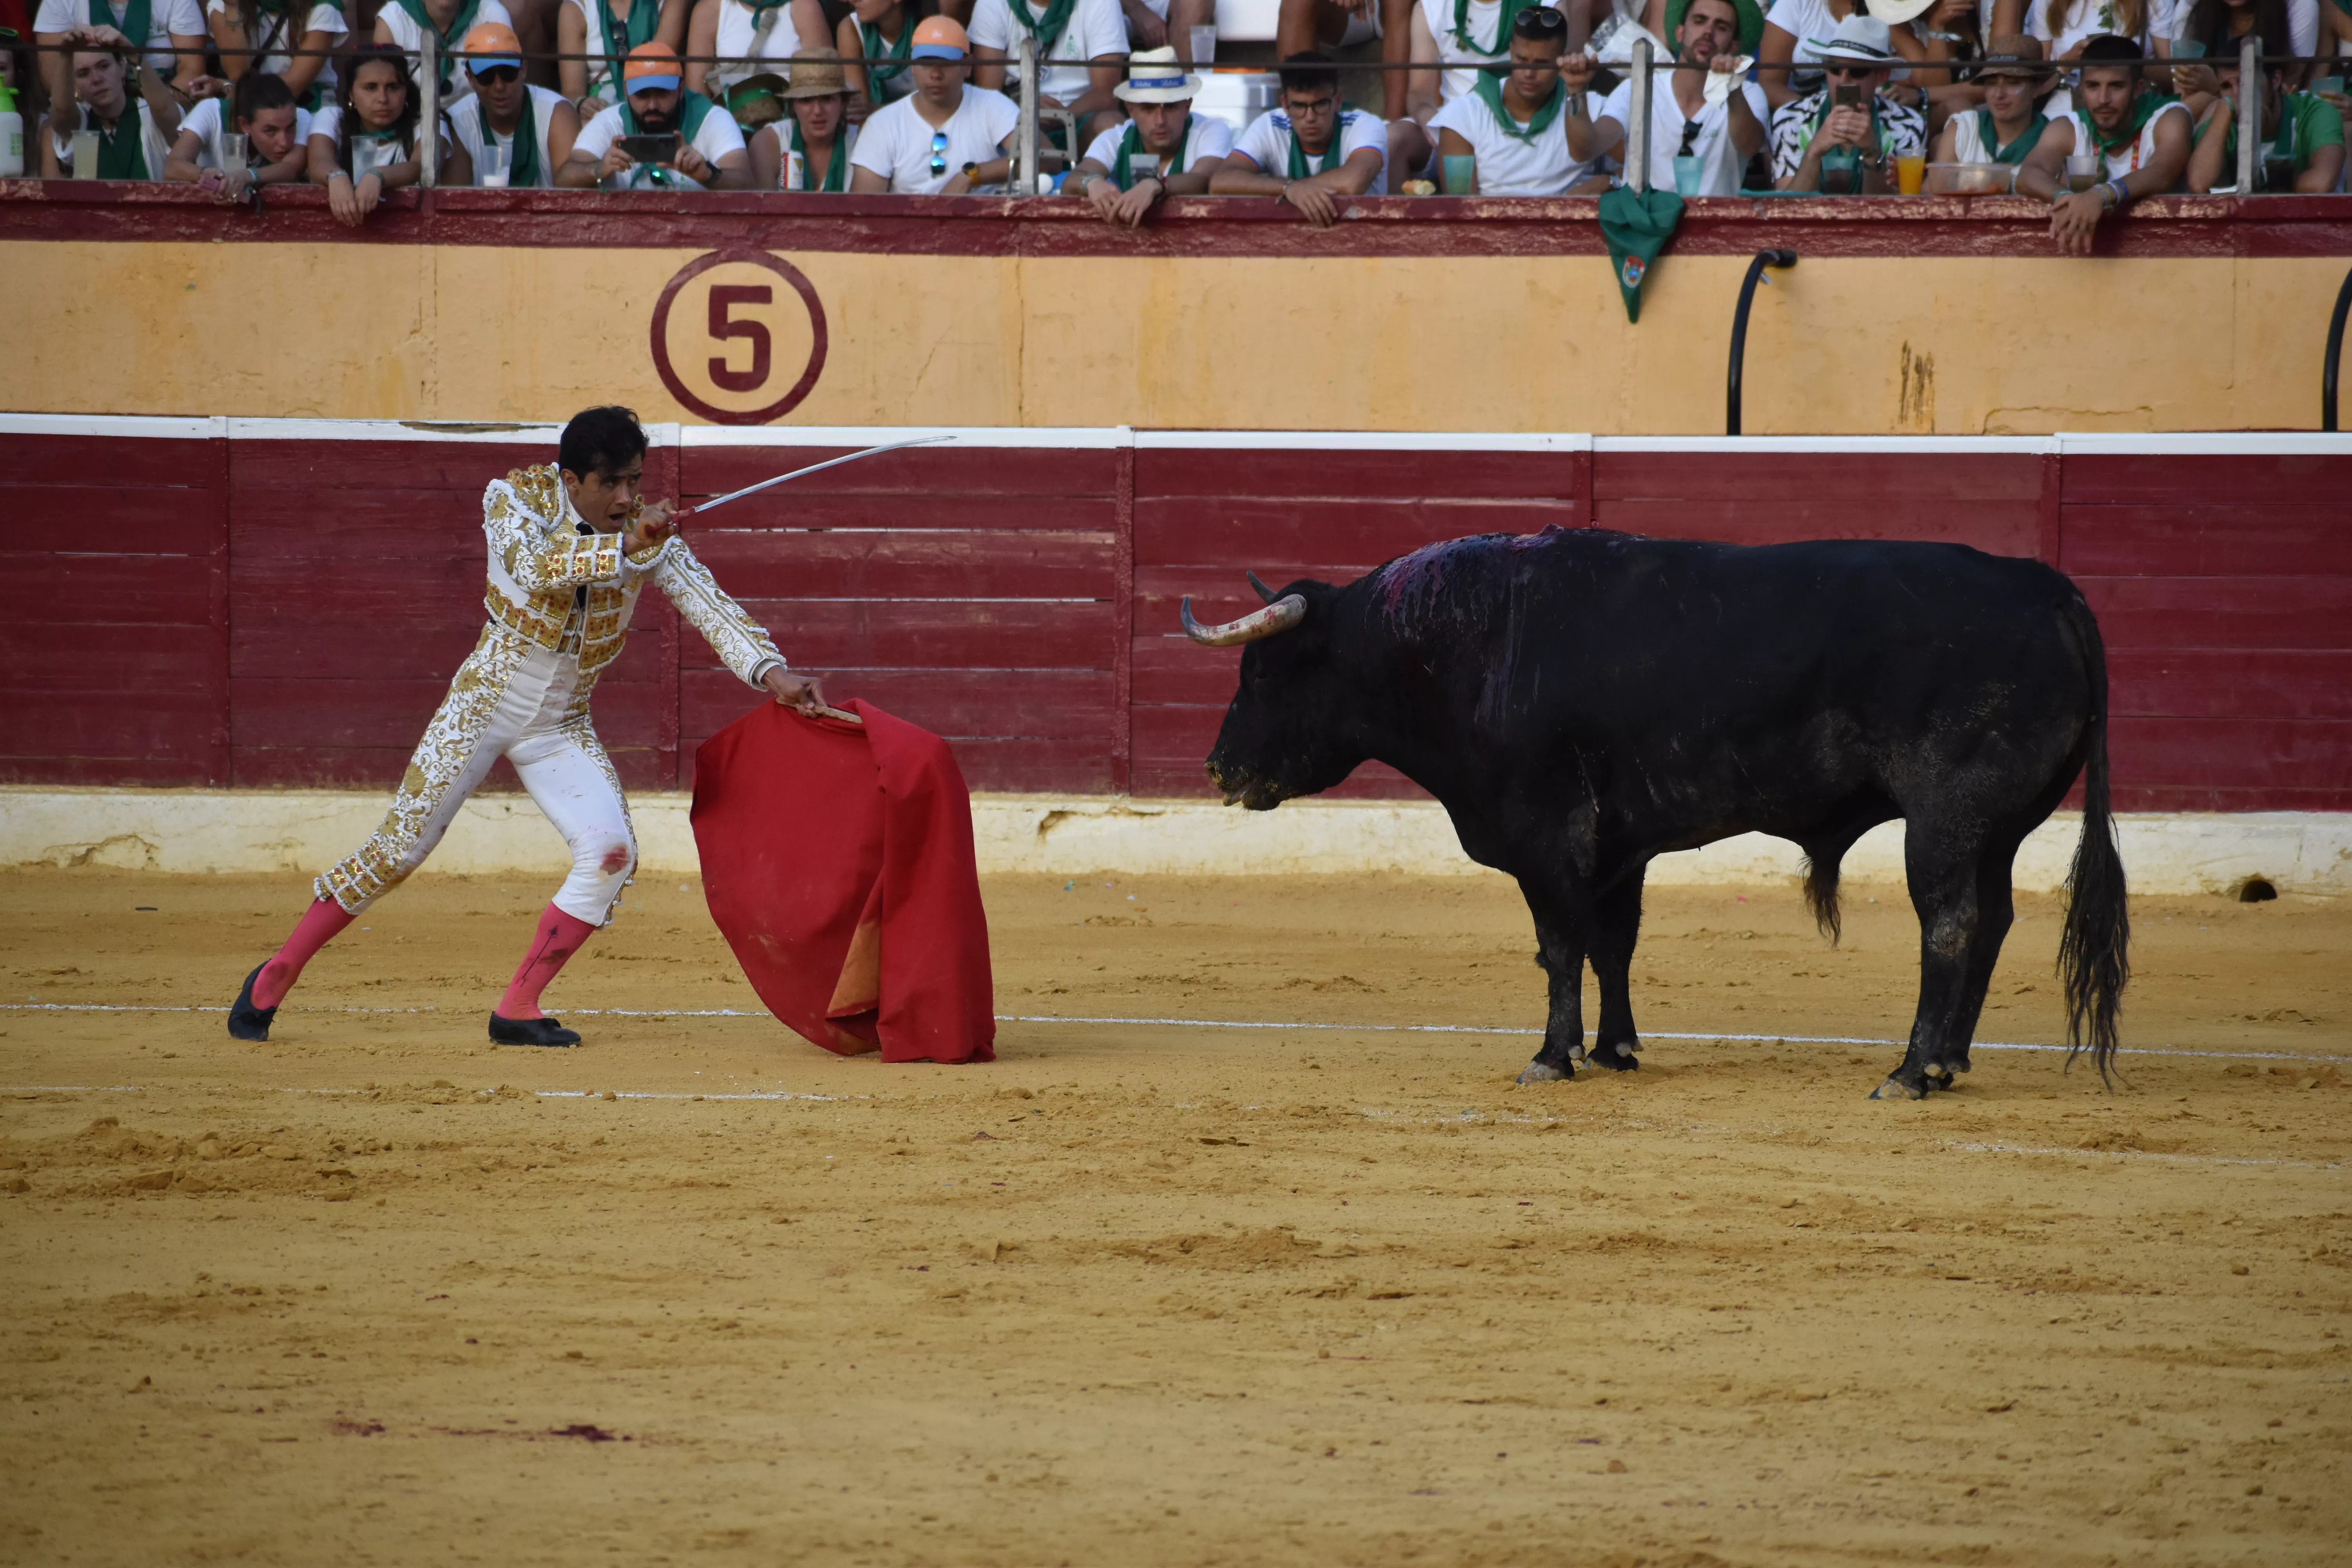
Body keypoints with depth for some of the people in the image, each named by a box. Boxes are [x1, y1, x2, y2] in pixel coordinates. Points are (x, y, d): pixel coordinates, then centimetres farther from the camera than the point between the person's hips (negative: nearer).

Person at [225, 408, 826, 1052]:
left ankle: (517, 1008, -5)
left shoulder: (649, 531, -7)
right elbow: (536, 567, -34)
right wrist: (624, 547, -46)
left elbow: (710, 604, -13)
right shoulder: (516, 498, -15)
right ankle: (276, 977, 12)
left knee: (611, 850, -17)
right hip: (484, 706, -3)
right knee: (400, 849, -4)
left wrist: (770, 671, -28)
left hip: (561, 730, 3)